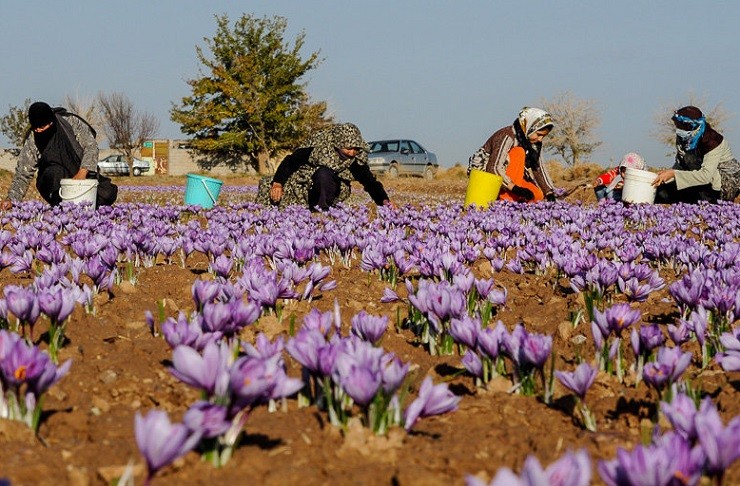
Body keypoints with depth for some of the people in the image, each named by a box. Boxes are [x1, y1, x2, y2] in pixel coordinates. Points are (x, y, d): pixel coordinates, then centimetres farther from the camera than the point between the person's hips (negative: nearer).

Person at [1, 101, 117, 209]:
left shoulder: (72, 122, -12)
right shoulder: (32, 140, -9)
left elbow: (91, 147, -14)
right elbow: (23, 173, -7)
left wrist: (82, 172, -28)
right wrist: (12, 199, -19)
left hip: (83, 174, 1)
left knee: (108, 193, -23)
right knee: (55, 172, -36)